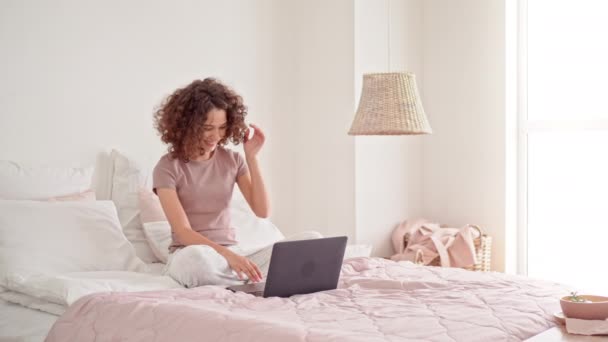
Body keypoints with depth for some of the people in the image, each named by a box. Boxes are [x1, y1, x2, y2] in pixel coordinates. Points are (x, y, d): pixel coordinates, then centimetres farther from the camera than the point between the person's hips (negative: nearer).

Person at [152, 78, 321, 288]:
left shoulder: (232, 160, 8)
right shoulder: (168, 167, -6)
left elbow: (262, 211, -1)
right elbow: (183, 231, -16)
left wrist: (252, 157, -5)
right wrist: (228, 254, -31)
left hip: (231, 255, 4)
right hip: (189, 254, -4)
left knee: (311, 239, -16)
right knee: (196, 257, -44)